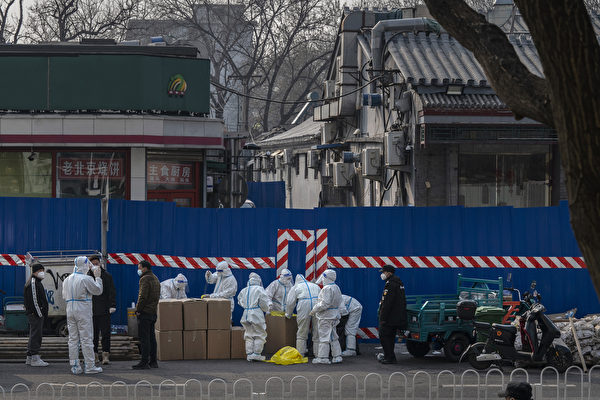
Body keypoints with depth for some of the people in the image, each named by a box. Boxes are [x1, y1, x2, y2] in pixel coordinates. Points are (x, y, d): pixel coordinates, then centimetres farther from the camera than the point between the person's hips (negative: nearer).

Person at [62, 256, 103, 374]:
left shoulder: (67, 280, 11)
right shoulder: (86, 279, -11)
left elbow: (64, 296, 19)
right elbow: (98, 290, -5)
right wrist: (97, 277, 4)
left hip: (70, 310, 6)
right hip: (83, 311, -6)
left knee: (73, 339, 7)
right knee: (86, 339, -3)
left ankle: (75, 367, 7)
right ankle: (90, 366, -2)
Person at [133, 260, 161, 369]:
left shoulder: (145, 279, -13)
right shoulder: (155, 278, 17)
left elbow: (142, 296, -20)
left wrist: (138, 309, -12)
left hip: (145, 312, -9)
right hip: (153, 312, 9)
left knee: (144, 338, -9)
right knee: (151, 337, 13)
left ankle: (144, 362, -11)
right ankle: (153, 361, 15)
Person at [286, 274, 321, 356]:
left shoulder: (296, 287, 18)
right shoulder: (315, 286, 28)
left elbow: (290, 303, 13)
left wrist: (288, 314, 26)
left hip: (304, 308, -3)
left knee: (302, 333, 4)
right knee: (317, 333, 6)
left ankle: (300, 353, 4)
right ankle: (318, 353, 7)